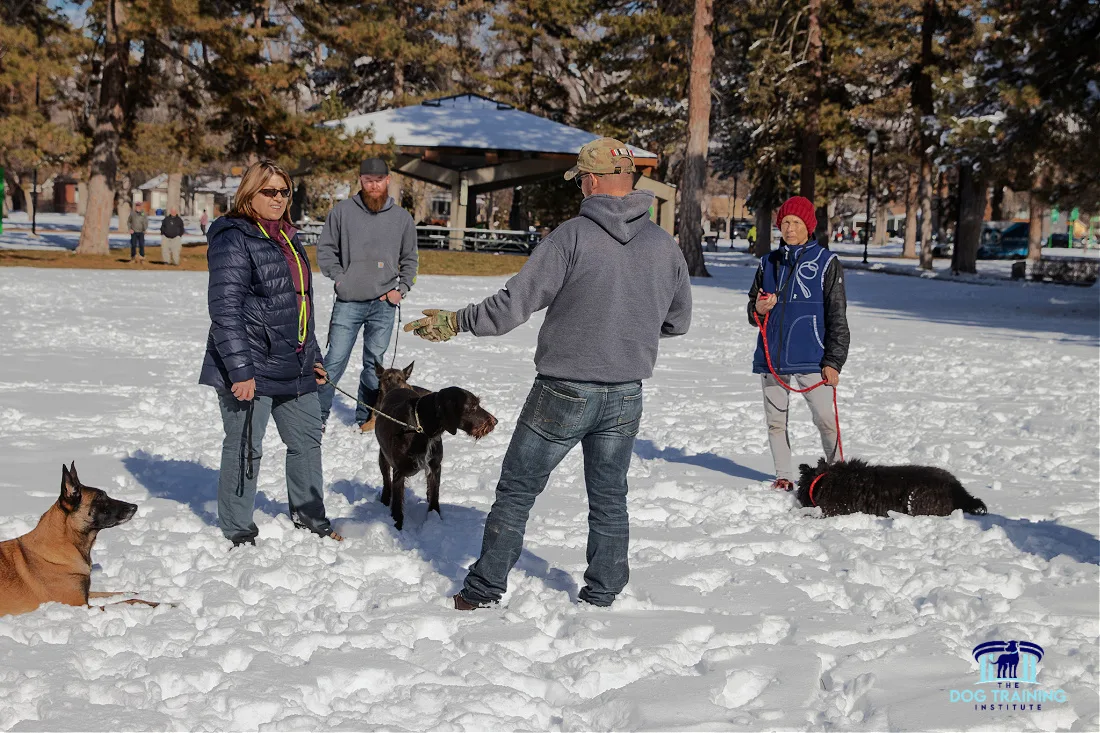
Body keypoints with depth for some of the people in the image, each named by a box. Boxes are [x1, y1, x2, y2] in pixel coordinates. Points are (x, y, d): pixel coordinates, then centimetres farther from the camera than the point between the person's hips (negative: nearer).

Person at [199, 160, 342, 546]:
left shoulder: (287, 238, 15)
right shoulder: (233, 239, -12)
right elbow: (226, 309, -18)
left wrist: (313, 355, 23)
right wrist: (240, 370, -23)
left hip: (294, 365, 9)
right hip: (252, 365, -8)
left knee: (307, 439, 16)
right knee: (245, 446, 1)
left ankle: (309, 515, 32)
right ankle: (238, 530, 14)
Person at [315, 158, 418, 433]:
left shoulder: (402, 217, 8)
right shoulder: (343, 211, 1)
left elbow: (409, 259, 17)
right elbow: (325, 248, 8)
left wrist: (401, 289, 5)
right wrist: (339, 277, -4)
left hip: (383, 304, 2)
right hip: (348, 301, -2)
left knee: (374, 363, 6)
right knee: (335, 360, -4)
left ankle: (366, 418, 18)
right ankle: (317, 416, 5)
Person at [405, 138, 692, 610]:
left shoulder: (573, 235, -15)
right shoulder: (665, 245, 0)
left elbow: (515, 304, -16)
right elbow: (678, 321, 11)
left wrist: (455, 322, -4)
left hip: (564, 392, -4)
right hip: (626, 396, 4)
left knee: (516, 491, 9)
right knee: (609, 499, 17)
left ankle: (483, 591, 15)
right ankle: (602, 598, 22)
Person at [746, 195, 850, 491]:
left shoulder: (826, 263, 2)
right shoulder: (768, 263, 13)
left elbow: (837, 317, 1)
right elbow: (752, 310, 20)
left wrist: (833, 361, -6)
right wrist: (758, 309, -5)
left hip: (810, 358, -4)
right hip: (772, 356, 4)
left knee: (825, 418, -9)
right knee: (776, 420, 7)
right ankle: (784, 477, 17)